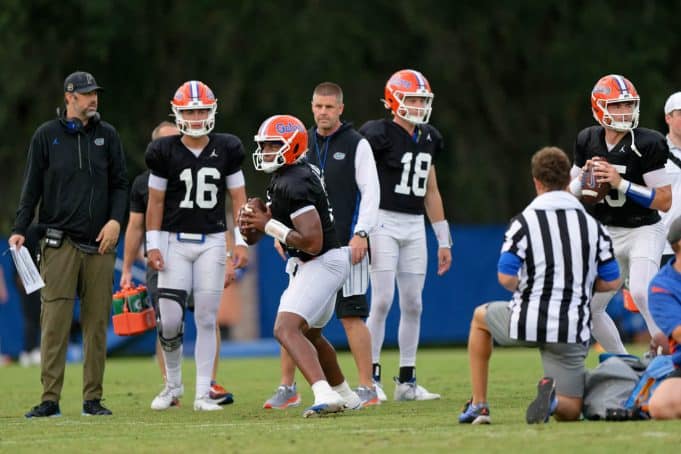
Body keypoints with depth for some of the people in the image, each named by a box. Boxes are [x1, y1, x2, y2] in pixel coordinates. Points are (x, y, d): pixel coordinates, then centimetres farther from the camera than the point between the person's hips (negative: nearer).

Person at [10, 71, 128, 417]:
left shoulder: (107, 135, 10)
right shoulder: (47, 136, 4)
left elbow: (120, 183, 12)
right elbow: (32, 187, 5)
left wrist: (115, 220, -4)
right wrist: (19, 230, -5)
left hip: (99, 245, 2)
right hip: (60, 242, -2)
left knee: (97, 323, 3)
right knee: (55, 323, -8)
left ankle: (93, 398, 8)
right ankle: (50, 399, -8)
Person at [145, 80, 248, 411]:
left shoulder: (226, 150, 2)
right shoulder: (164, 152, -2)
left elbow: (238, 198, 6)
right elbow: (155, 202, 3)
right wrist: (152, 245, -1)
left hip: (212, 241, 1)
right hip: (174, 241, -1)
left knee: (206, 319, -2)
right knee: (170, 320, -6)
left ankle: (203, 393, 3)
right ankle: (173, 385, 16)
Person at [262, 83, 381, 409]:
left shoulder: (356, 145, -1)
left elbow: (370, 193, -5)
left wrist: (360, 234, -14)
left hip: (345, 245, -5)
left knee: (352, 316, -6)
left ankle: (367, 389, -1)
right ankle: (287, 388, 11)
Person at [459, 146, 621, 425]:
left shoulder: (523, 223, -5)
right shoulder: (593, 225, 7)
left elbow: (506, 278, -9)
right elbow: (611, 282, 7)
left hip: (526, 323, -2)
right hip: (572, 332, 2)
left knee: (481, 316, 33)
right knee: (570, 412, 12)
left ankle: (478, 405, 28)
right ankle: (553, 397, -27)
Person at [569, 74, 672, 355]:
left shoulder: (646, 144, -16)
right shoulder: (588, 141, 0)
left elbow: (664, 201, -17)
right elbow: (570, 193, 10)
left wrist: (620, 183, -24)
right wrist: (584, 177, -13)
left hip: (643, 231, -6)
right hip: (607, 234, 6)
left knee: (641, 293, -29)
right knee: (589, 308, 8)